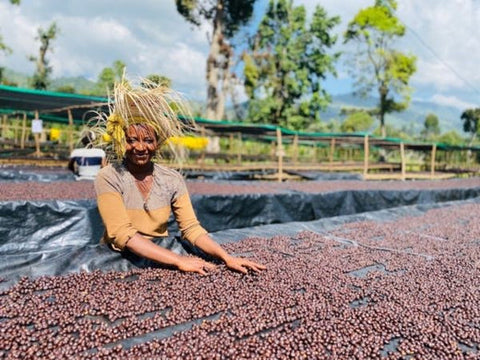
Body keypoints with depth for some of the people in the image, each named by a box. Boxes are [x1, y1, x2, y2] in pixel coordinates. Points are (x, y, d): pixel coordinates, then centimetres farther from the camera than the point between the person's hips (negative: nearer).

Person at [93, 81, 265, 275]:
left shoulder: (173, 179, -3)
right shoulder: (109, 178, -12)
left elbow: (192, 228, -6)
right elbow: (122, 234, -21)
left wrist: (227, 257, -20)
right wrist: (178, 260, -27)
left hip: (162, 258, 3)